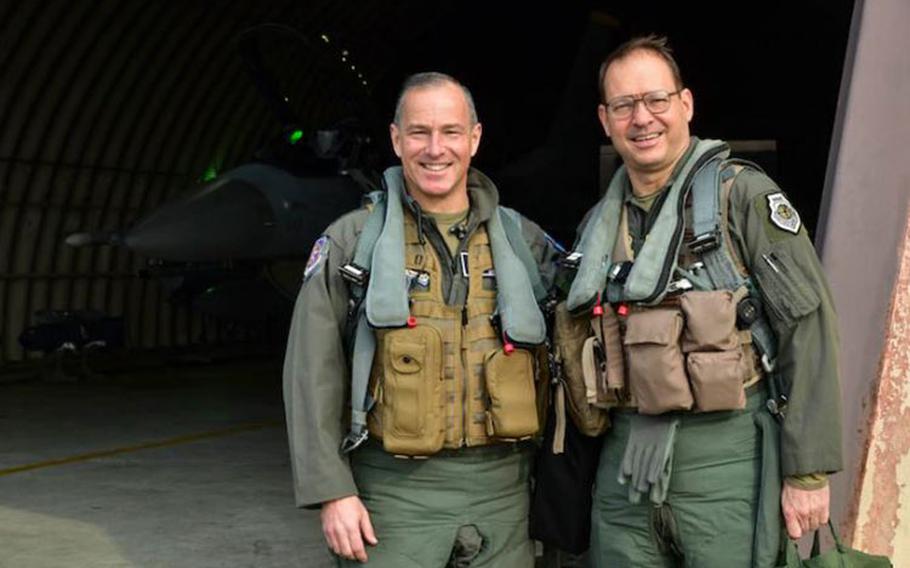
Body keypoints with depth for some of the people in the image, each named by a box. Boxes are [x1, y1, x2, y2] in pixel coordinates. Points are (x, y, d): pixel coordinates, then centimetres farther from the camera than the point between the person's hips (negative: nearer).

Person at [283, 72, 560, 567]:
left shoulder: (525, 242, 7)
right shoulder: (352, 241, 0)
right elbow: (313, 376, -2)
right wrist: (332, 490, -9)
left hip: (502, 489, 3)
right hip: (394, 490, -2)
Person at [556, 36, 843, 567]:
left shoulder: (742, 194, -4)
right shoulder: (599, 224, 12)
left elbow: (809, 326, -9)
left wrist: (808, 471, -12)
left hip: (725, 461, -5)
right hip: (626, 464, 5)